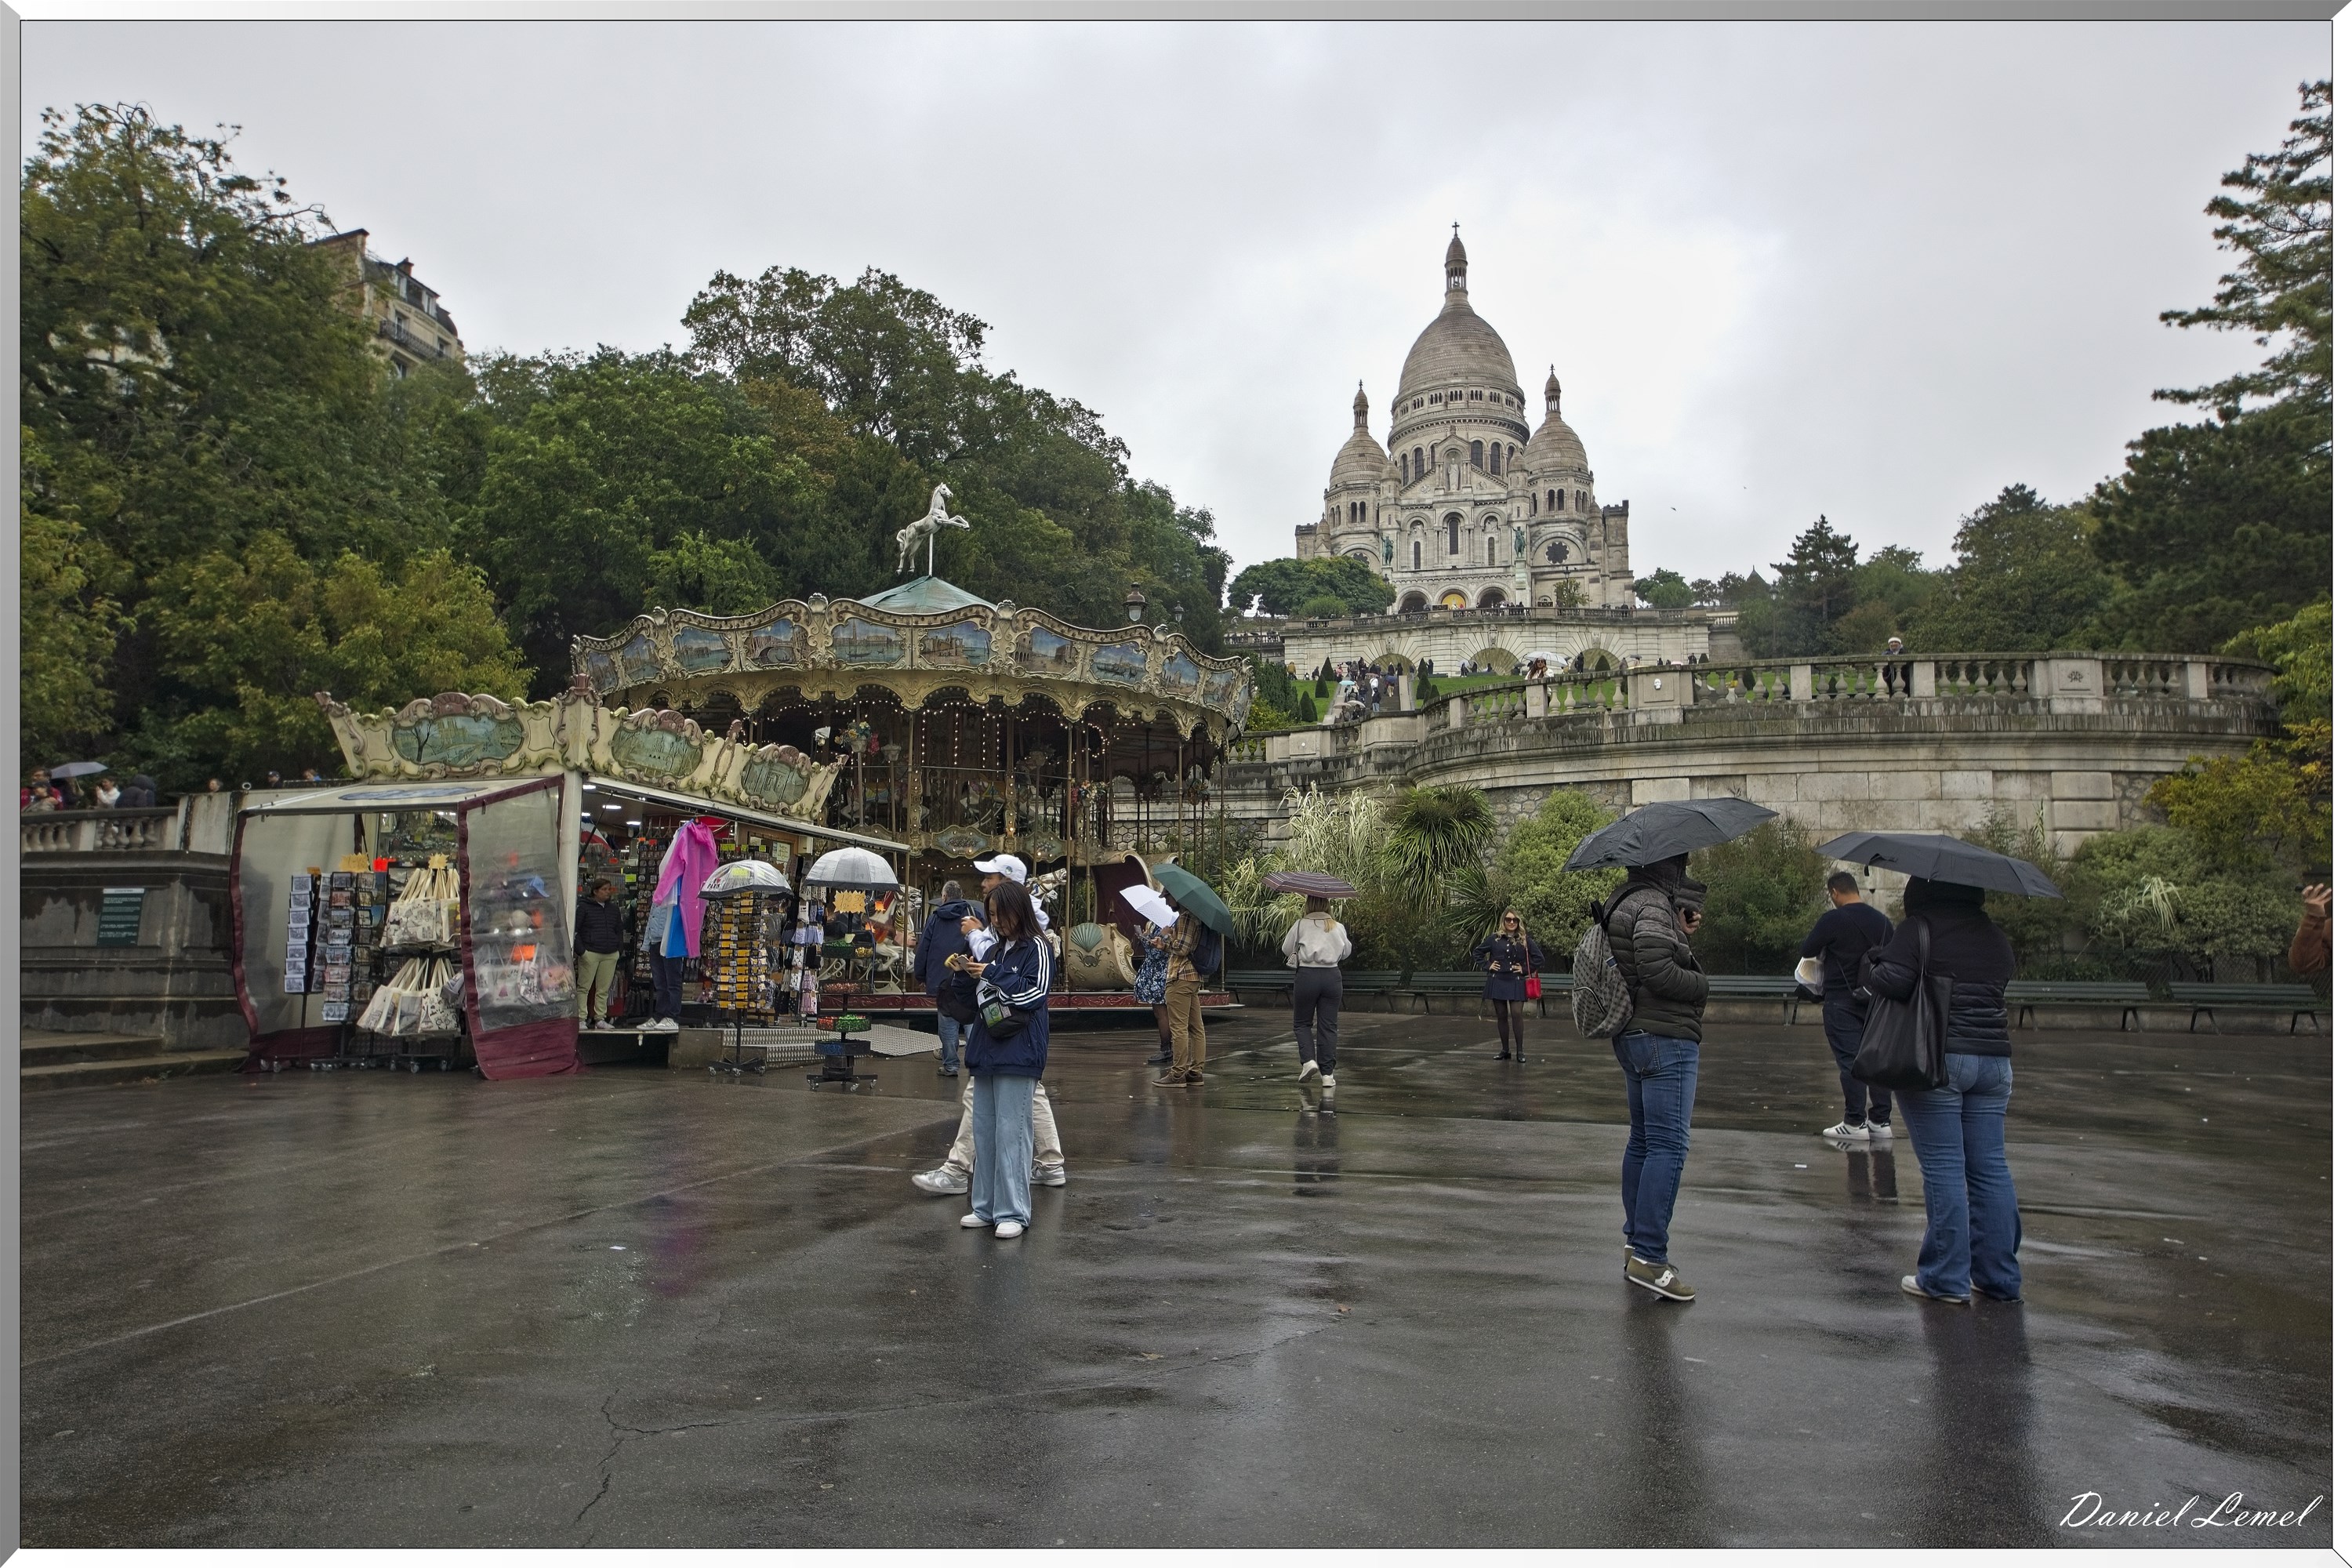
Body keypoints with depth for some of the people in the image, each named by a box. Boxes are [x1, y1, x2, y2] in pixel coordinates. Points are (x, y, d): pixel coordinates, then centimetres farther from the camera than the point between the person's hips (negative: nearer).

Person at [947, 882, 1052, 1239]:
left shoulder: (1036, 948, -6)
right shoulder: (994, 949, 16)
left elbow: (1034, 993, -17)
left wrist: (990, 974, -13)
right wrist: (971, 974, 2)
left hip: (1018, 1054, -8)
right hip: (987, 1050, 8)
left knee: (1011, 1133, -5)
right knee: (983, 1132, 11)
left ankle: (1012, 1212, 2)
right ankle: (986, 1207, 20)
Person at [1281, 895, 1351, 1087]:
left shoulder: (1300, 925, -2)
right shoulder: (1338, 927, 5)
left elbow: (1286, 949, 7)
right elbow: (1346, 951, 19)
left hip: (1306, 976, -2)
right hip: (1331, 976, 2)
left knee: (1302, 1023, 13)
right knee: (1328, 1025, 6)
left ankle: (1308, 1060, -8)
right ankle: (1328, 1073, 4)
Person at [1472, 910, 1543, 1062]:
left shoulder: (1525, 940, 2)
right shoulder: (1494, 939, 5)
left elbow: (1539, 958, 4)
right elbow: (1476, 952, 13)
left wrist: (1525, 969, -2)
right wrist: (1487, 966, 3)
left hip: (1516, 983, -2)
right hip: (1498, 981, 2)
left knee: (1517, 1014, -11)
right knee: (1501, 1016, 5)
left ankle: (1520, 1051, -3)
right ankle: (1505, 1050, 14)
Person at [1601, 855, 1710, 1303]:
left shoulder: (1626, 903, 16)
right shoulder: (1653, 904, -16)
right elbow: (1658, 971, -24)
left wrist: (1680, 931, 8)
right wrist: (1701, 984, -8)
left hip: (1634, 1037, 11)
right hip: (1665, 1037, -11)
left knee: (1642, 1141, 15)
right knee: (1669, 1145, -9)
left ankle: (1636, 1243, 23)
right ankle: (1648, 1255, -8)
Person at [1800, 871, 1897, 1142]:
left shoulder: (1833, 920, -12)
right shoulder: (1883, 921, 7)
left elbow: (1806, 952, -9)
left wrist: (1827, 948, 12)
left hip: (1841, 1000, -6)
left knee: (1849, 1060, -4)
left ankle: (1856, 1122, -3)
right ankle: (1882, 1122, 12)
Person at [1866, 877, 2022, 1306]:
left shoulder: (1919, 928, -9)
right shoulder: (1994, 934, 12)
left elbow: (1892, 981, -19)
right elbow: (2004, 981, 18)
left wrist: (1874, 967, 1)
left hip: (1936, 1059, -6)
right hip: (1994, 1059, 6)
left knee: (1943, 1168, -2)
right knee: (1990, 1167, 10)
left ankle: (1947, 1279, 1)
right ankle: (2000, 1277, 16)